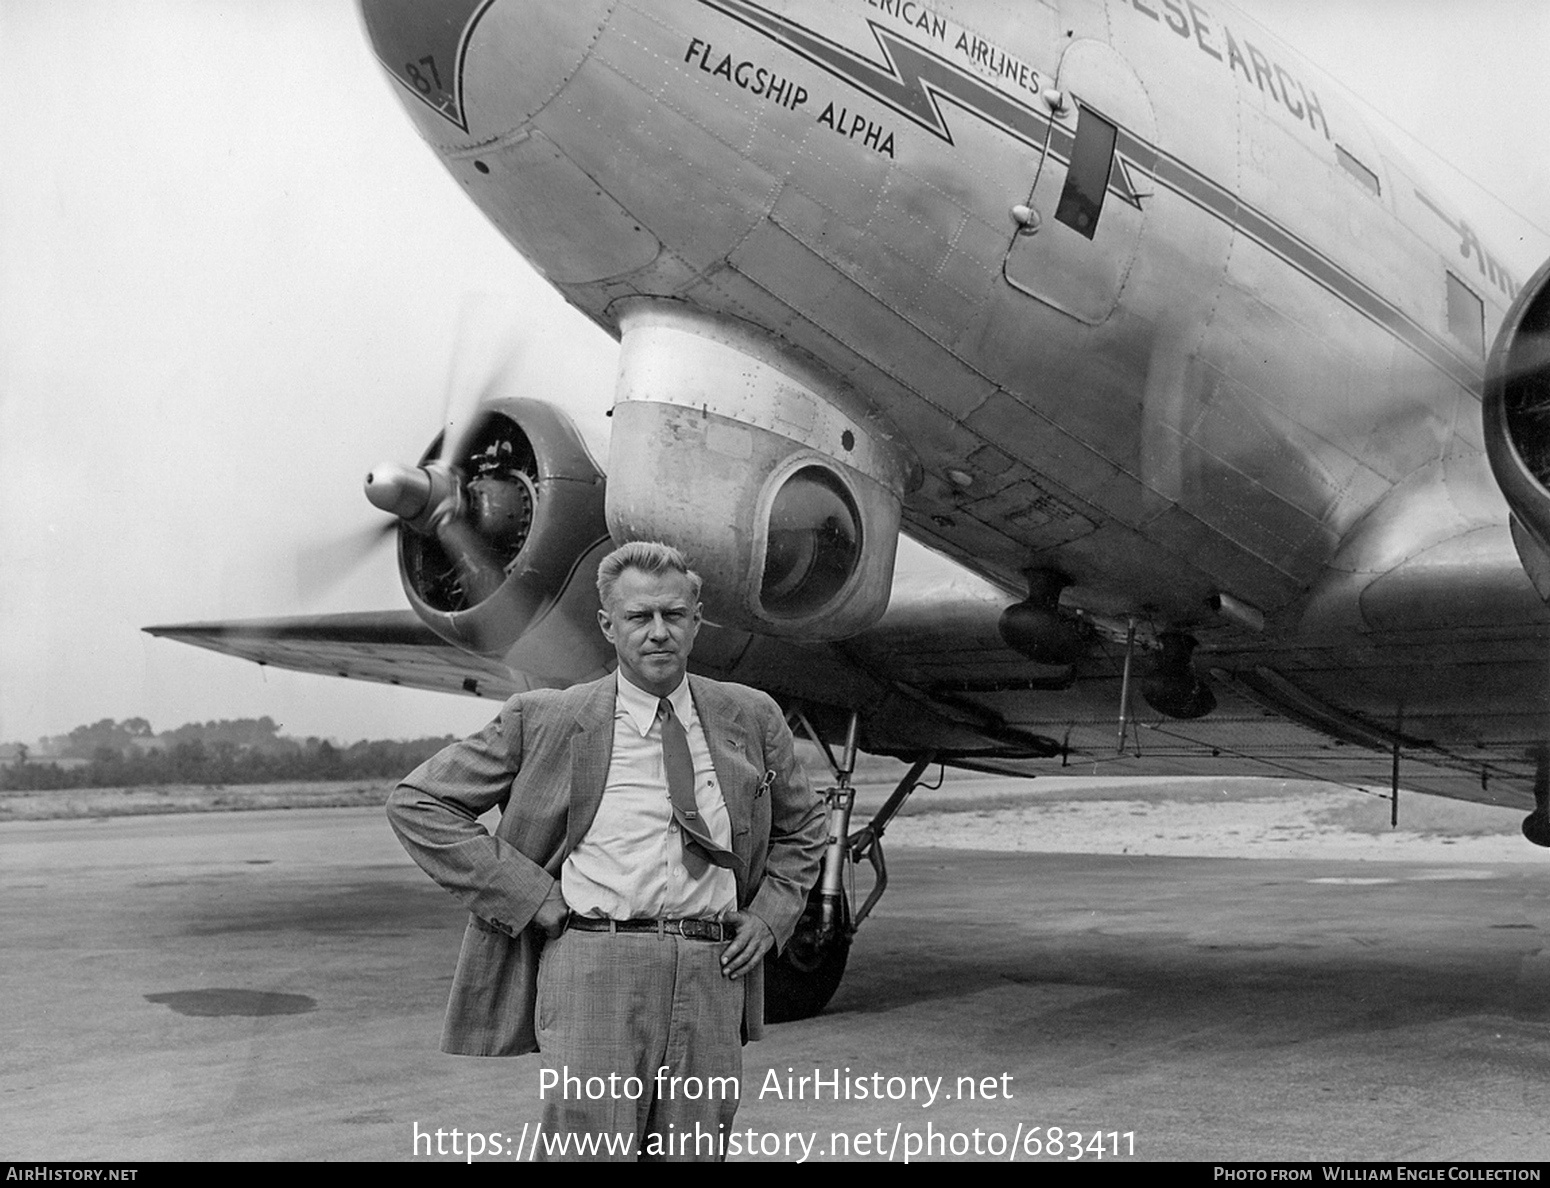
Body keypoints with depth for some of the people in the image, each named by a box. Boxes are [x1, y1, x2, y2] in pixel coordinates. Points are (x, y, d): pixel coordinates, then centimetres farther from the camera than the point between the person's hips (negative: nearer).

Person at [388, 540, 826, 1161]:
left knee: (693, 1154, 7)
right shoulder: (545, 719, 1)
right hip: (593, 968, -3)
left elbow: (801, 827, 26)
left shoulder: (750, 718, 10)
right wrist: (529, 896, -4)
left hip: (712, 975, 3)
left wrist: (769, 915, 8)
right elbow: (417, 803, 3)